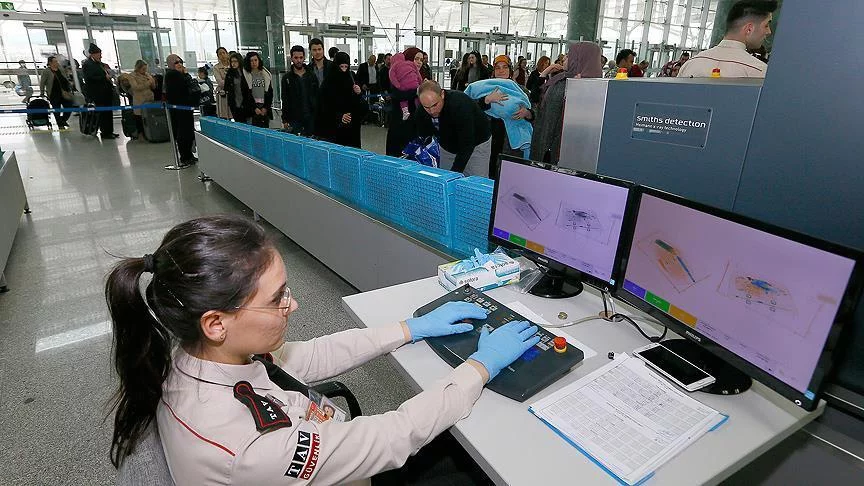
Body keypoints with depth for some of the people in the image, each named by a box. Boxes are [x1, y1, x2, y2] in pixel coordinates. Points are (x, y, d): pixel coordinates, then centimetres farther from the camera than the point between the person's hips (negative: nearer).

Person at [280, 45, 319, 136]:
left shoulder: (312, 76, 8)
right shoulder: (286, 77, 3)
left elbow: (317, 97, 8)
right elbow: (285, 101, 2)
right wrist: (285, 120, -4)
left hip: (311, 118, 2)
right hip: (294, 119, -1)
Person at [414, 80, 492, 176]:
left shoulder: (460, 104, -36)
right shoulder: (421, 112, -18)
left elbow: (467, 145, -36)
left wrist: (454, 173, -41)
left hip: (477, 142, -5)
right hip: (448, 147, 5)